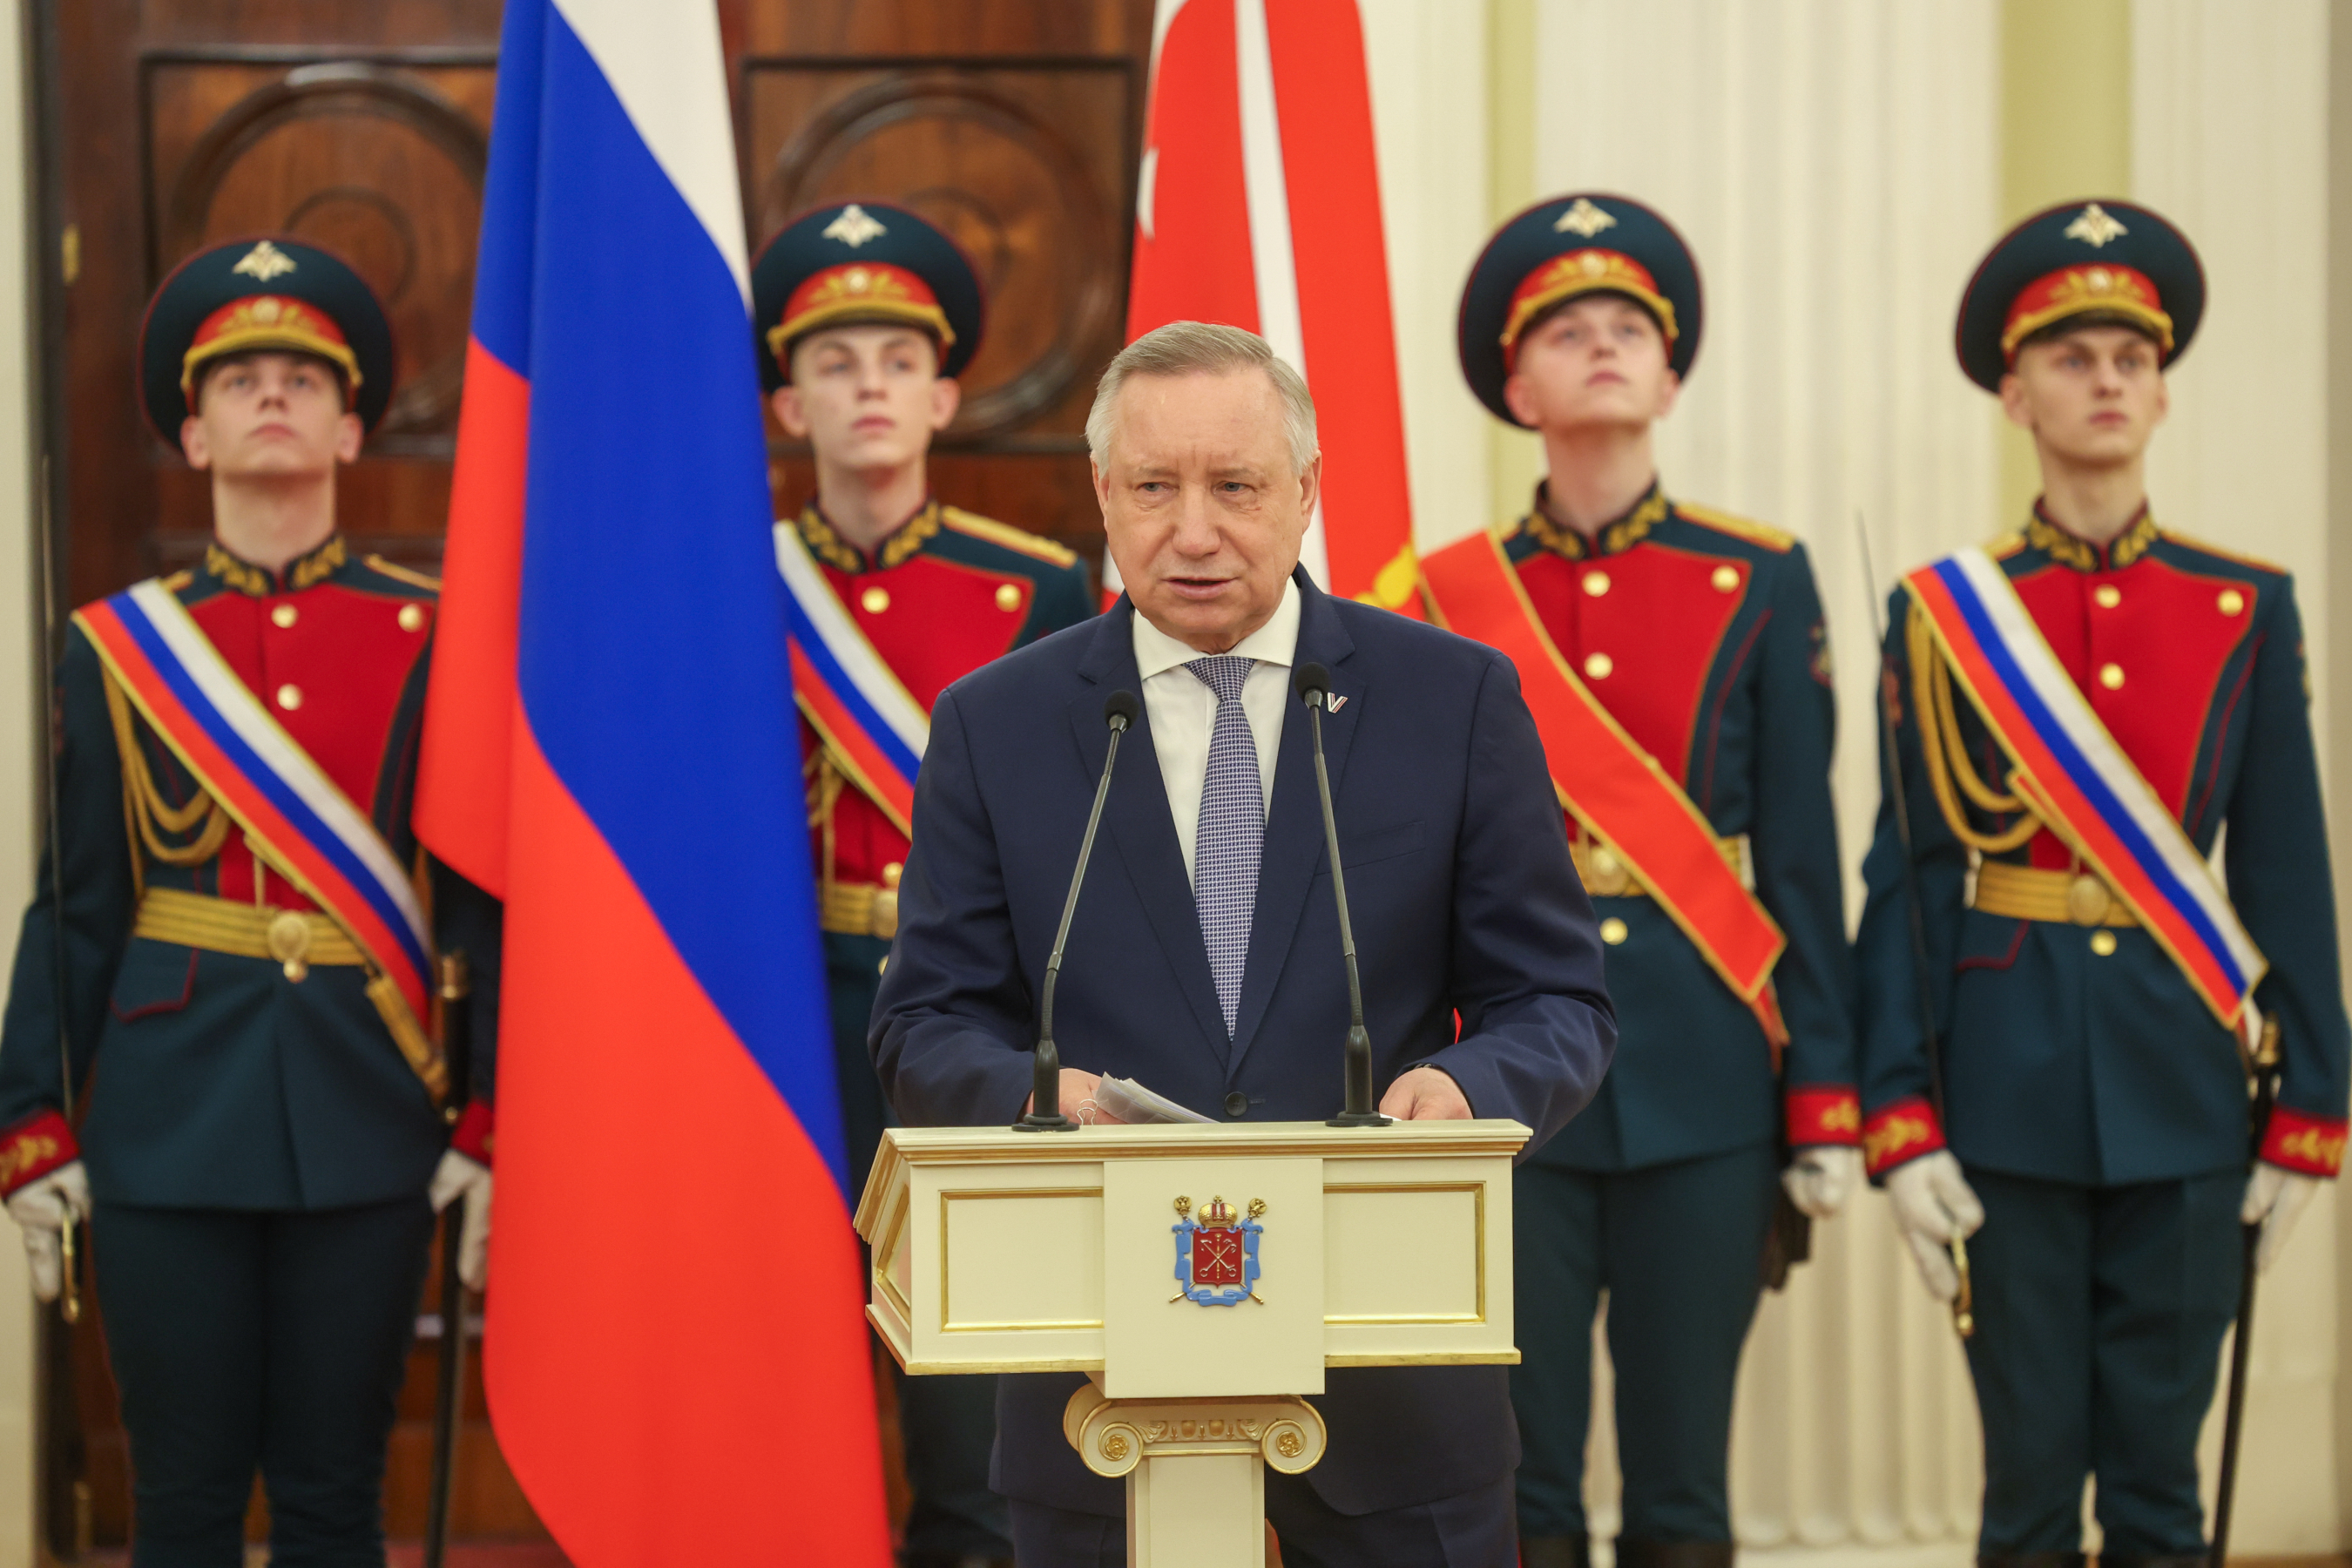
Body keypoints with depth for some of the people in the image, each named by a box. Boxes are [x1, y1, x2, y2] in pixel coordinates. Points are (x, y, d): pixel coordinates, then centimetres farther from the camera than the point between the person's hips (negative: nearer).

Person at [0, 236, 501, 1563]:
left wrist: (499, 1128, -4)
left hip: (367, 1116, 0)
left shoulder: (432, 638, 3)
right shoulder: (117, 647, 5)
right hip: (170, 1110, 0)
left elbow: (491, 894, 2)